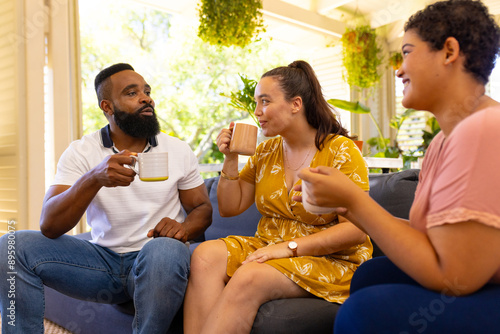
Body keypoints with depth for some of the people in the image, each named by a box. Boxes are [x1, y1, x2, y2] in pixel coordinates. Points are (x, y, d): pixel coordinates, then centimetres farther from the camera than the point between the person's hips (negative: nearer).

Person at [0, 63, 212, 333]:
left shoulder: (178, 151, 3)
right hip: (104, 259, 1)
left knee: (165, 249, -36)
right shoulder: (81, 152, 0)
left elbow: (203, 207, 10)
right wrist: (94, 179, -29)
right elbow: (49, 226, -11)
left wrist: (184, 228, -15)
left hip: (155, 261, 0)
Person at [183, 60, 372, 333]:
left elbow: (356, 229, -16)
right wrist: (230, 160, 0)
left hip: (329, 260, -5)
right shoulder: (266, 151, 9)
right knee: (205, 255, -23)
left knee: (248, 278, -32)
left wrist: (289, 247, -21)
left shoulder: (341, 151, -7)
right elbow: (229, 208, 14)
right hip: (268, 247, 5)